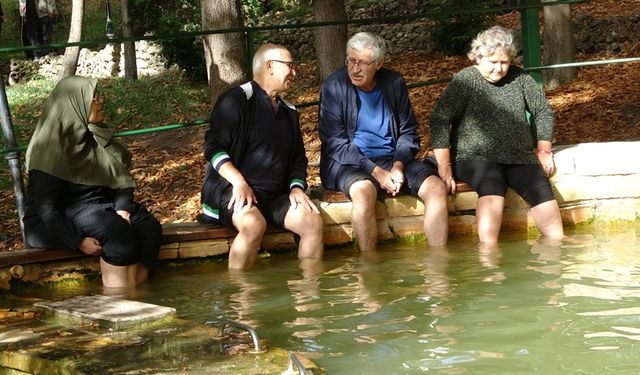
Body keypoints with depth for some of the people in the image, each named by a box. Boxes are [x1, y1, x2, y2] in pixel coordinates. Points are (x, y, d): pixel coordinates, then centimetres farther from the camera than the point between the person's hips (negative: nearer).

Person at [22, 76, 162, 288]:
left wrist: (123, 208, -13)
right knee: (118, 231, -33)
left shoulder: (97, 137, 11)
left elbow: (122, 176, 8)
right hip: (57, 222, -7)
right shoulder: (51, 146, -12)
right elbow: (44, 206, -17)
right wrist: (77, 241, -26)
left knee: (149, 227, -19)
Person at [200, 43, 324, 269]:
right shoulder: (236, 100, -3)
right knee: (254, 224, -37)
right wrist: (238, 182, -23)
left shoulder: (289, 112, 20)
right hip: (233, 190, -6)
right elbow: (214, 146, -10)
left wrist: (297, 187, 2)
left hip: (275, 195, 7)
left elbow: (298, 158, 23)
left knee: (313, 222, -19)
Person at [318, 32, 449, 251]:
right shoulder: (334, 87, -5)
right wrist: (375, 172, -19)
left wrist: (398, 165, -9)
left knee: (436, 187, -19)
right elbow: (335, 143, -10)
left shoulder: (395, 83, 6)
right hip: (349, 163, -4)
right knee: (364, 190, -37)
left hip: (393, 159, 4)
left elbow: (408, 132, 11)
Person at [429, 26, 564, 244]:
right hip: (475, 157, -4)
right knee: (492, 185, -37)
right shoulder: (465, 81, -3)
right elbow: (439, 120, -10)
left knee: (542, 190, -24)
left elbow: (543, 112, 21)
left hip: (520, 157, 4)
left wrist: (544, 151, 13)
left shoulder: (519, 78, 10)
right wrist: (444, 166, -16)